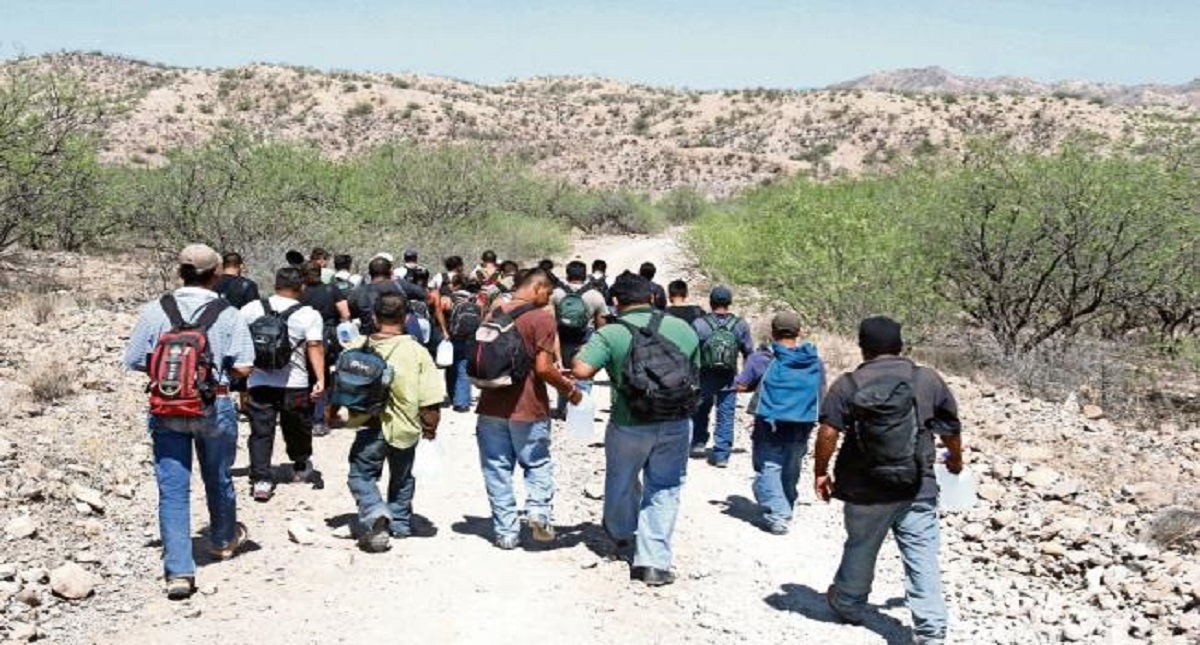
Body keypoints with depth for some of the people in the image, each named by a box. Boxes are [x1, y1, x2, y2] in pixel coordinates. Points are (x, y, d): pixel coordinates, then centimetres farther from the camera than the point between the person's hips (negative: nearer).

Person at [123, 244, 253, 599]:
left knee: (173, 489, 3)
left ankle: (179, 571, -2)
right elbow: (243, 367, -13)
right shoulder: (228, 315, -10)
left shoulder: (155, 311, -5)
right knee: (218, 479, 21)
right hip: (215, 406, 0)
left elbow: (135, 362, -2)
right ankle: (223, 540, 44)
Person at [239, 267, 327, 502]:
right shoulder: (309, 315, -6)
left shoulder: (252, 308, 2)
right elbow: (315, 347, -14)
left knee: (261, 432, 3)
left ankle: (260, 480, -5)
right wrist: (320, 379, -17)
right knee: (298, 429, 18)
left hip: (259, 383, 1)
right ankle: (301, 468, 36)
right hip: (295, 385, -1)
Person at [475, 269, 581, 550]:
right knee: (538, 464, 14)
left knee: (497, 469, 9)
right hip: (528, 407, -4)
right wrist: (570, 389, -3)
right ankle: (539, 510, -6)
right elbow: (543, 368, -17)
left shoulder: (495, 313, 9)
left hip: (492, 406, 4)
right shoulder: (542, 318, -10)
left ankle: (506, 532, 10)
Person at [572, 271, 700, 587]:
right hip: (676, 424, 2)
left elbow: (582, 370, -20)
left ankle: (621, 533, 47)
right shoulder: (682, 329, 2)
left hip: (630, 424, -2)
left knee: (621, 482, 23)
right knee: (664, 490, 11)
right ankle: (654, 562, 7)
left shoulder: (610, 333, -10)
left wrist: (581, 353, 1)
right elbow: (695, 373, 12)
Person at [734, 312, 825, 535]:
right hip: (802, 425, 4)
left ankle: (777, 515, -12)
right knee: (790, 470, 19)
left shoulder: (762, 358, -8)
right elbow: (822, 394, 12)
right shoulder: (815, 361, 3)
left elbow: (741, 386, -5)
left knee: (768, 469, 1)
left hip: (770, 423, -4)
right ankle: (786, 511, 30)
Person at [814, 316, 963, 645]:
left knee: (860, 550, 19)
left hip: (865, 491, 0)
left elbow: (828, 433, -11)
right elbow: (952, 430, 9)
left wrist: (821, 472, 3)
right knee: (922, 559, 2)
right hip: (918, 490, 0)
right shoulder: (928, 380, 1)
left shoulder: (847, 384, -5)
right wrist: (955, 459, 28)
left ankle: (848, 604, 40)